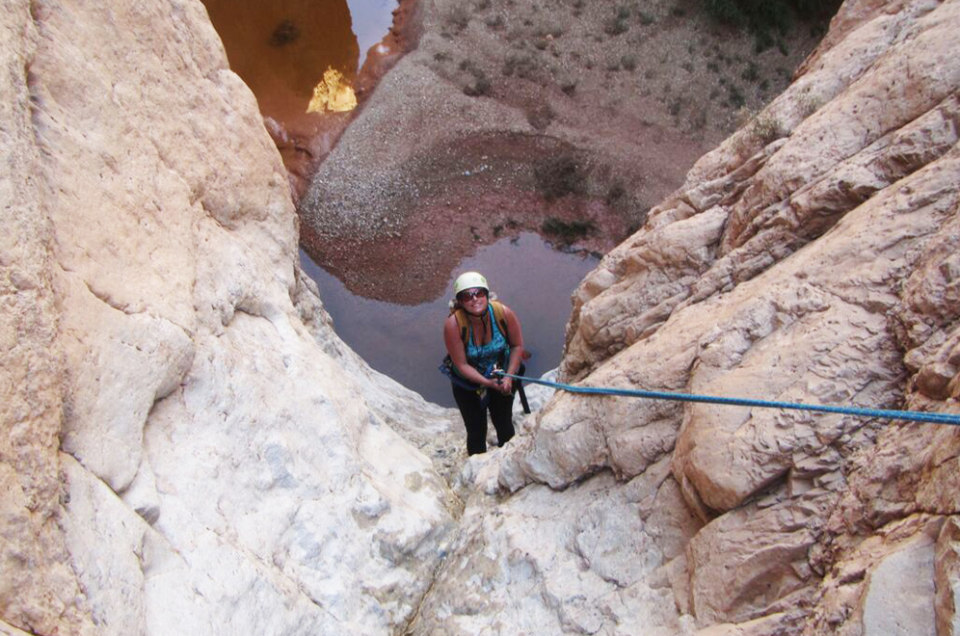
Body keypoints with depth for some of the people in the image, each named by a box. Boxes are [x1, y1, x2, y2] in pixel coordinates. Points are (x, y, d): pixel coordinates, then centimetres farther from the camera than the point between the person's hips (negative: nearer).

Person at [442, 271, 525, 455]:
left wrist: (509, 376, -18)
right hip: (467, 383, -2)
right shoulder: (453, 324, -31)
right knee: (476, 433, 10)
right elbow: (461, 365, -23)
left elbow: (517, 345, -9)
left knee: (505, 428, 20)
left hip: (501, 379, 2)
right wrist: (487, 383, -29)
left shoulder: (504, 313, -26)